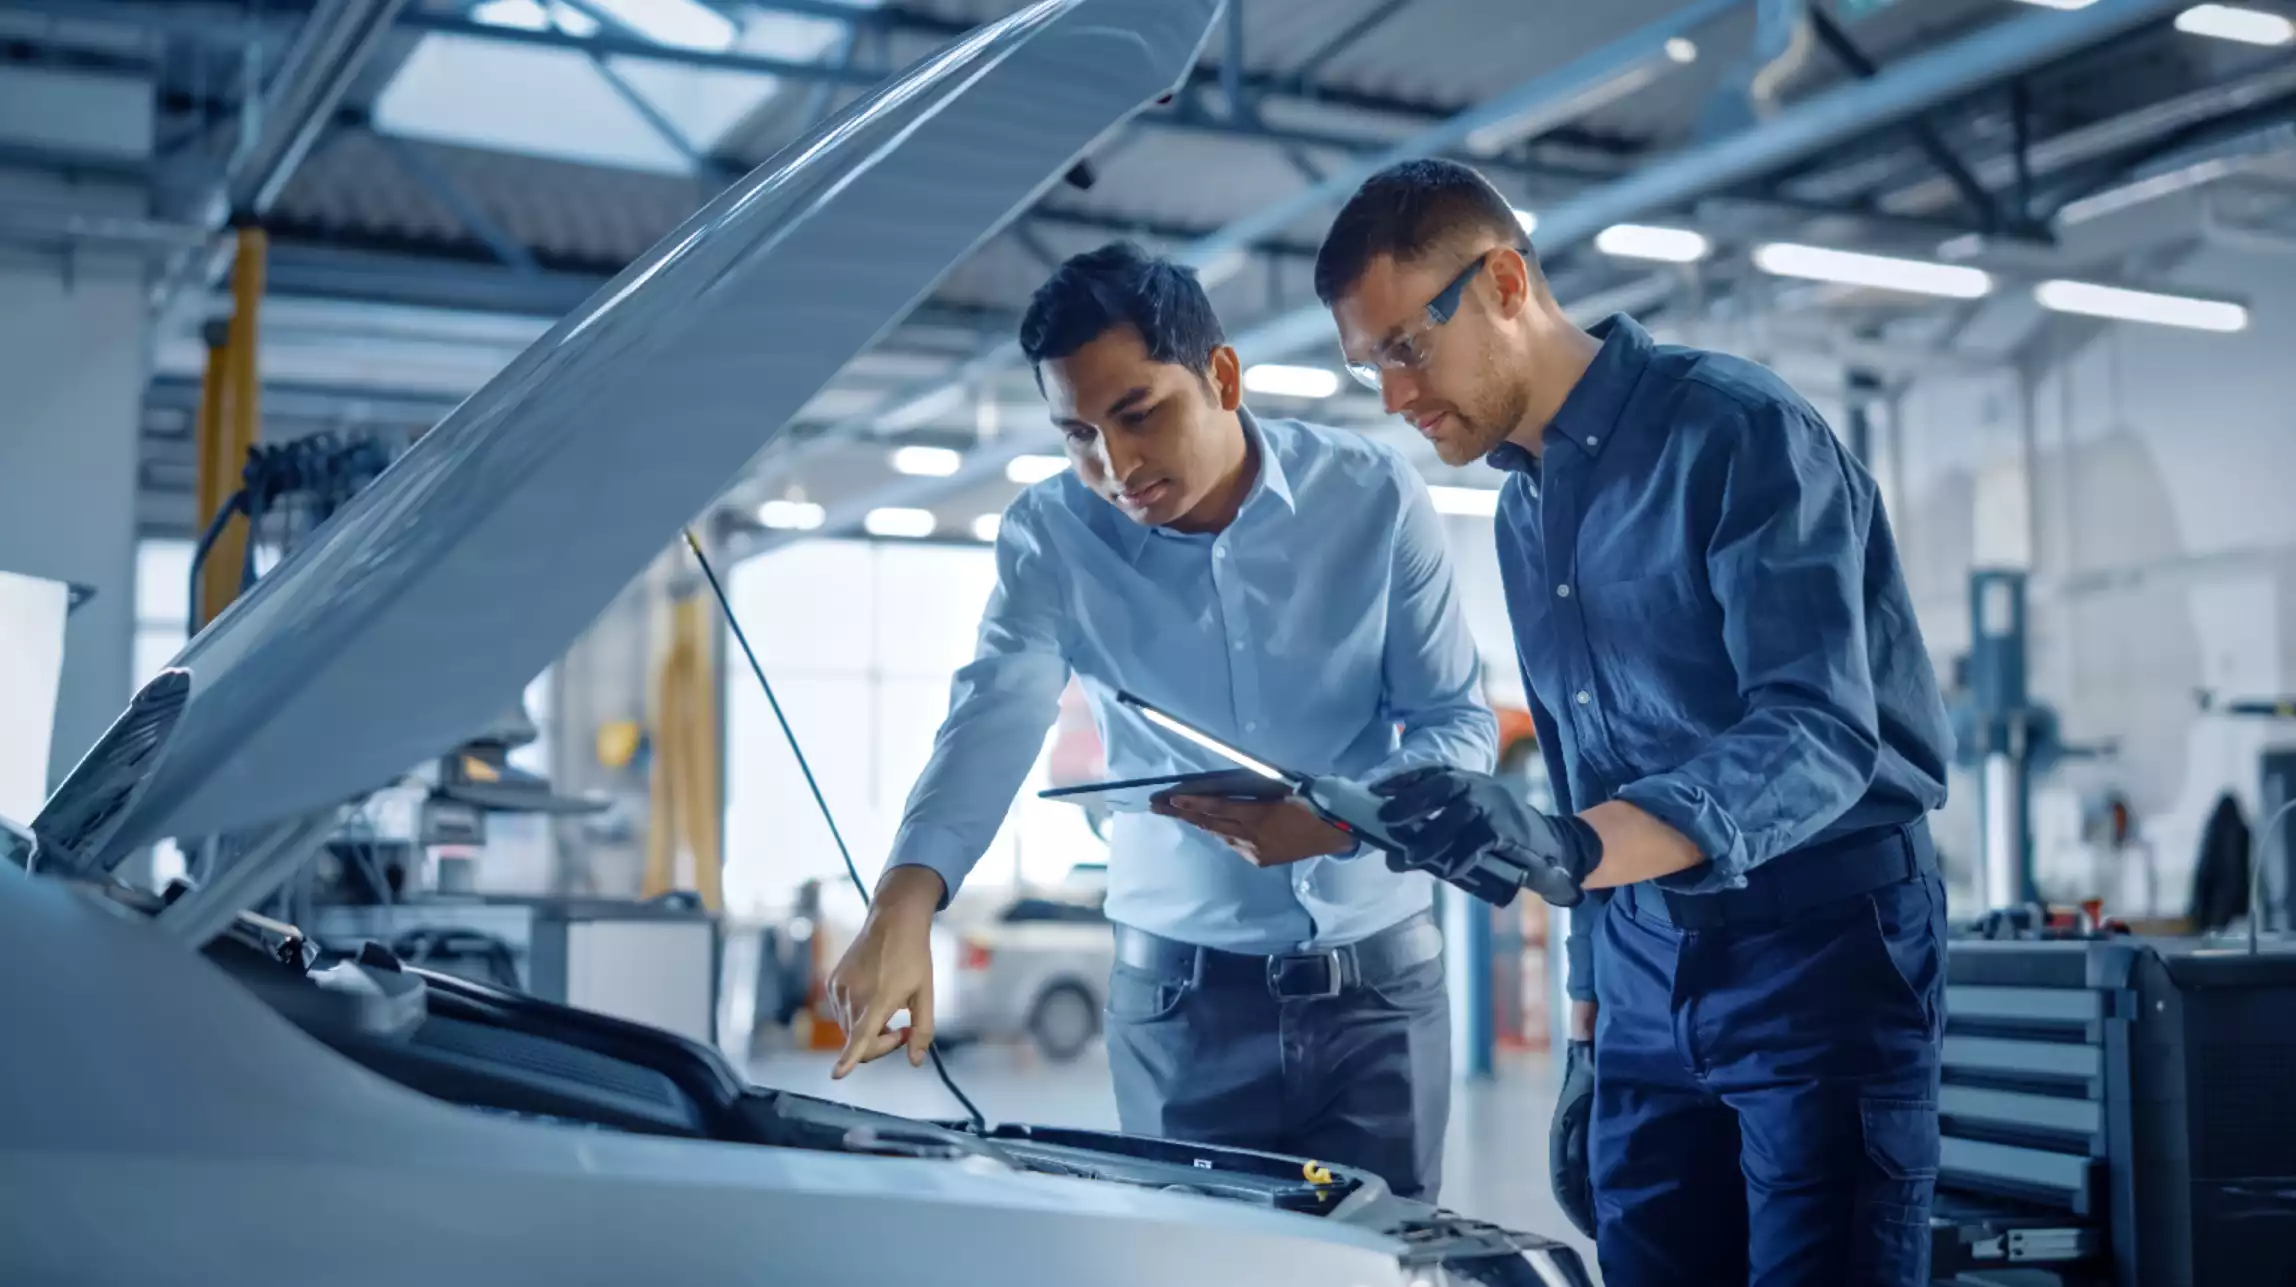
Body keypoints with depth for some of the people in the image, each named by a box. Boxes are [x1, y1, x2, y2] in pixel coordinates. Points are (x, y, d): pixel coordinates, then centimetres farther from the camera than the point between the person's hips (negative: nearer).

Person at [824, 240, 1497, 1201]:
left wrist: (1338, 821, -25)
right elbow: (992, 723, -21)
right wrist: (903, 905, -39)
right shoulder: (1051, 534, -7)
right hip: (1179, 987, 0)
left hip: (1378, 977, 0)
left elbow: (1459, 722, -5)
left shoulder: (1374, 497, -7)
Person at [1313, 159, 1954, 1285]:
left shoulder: (1736, 430, -13)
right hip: (1644, 971, 7)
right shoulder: (1521, 514, 12)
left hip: (1821, 946, -7)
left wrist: (1569, 849, -36)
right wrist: (1588, 1035, 17)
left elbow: (1822, 733, -24)